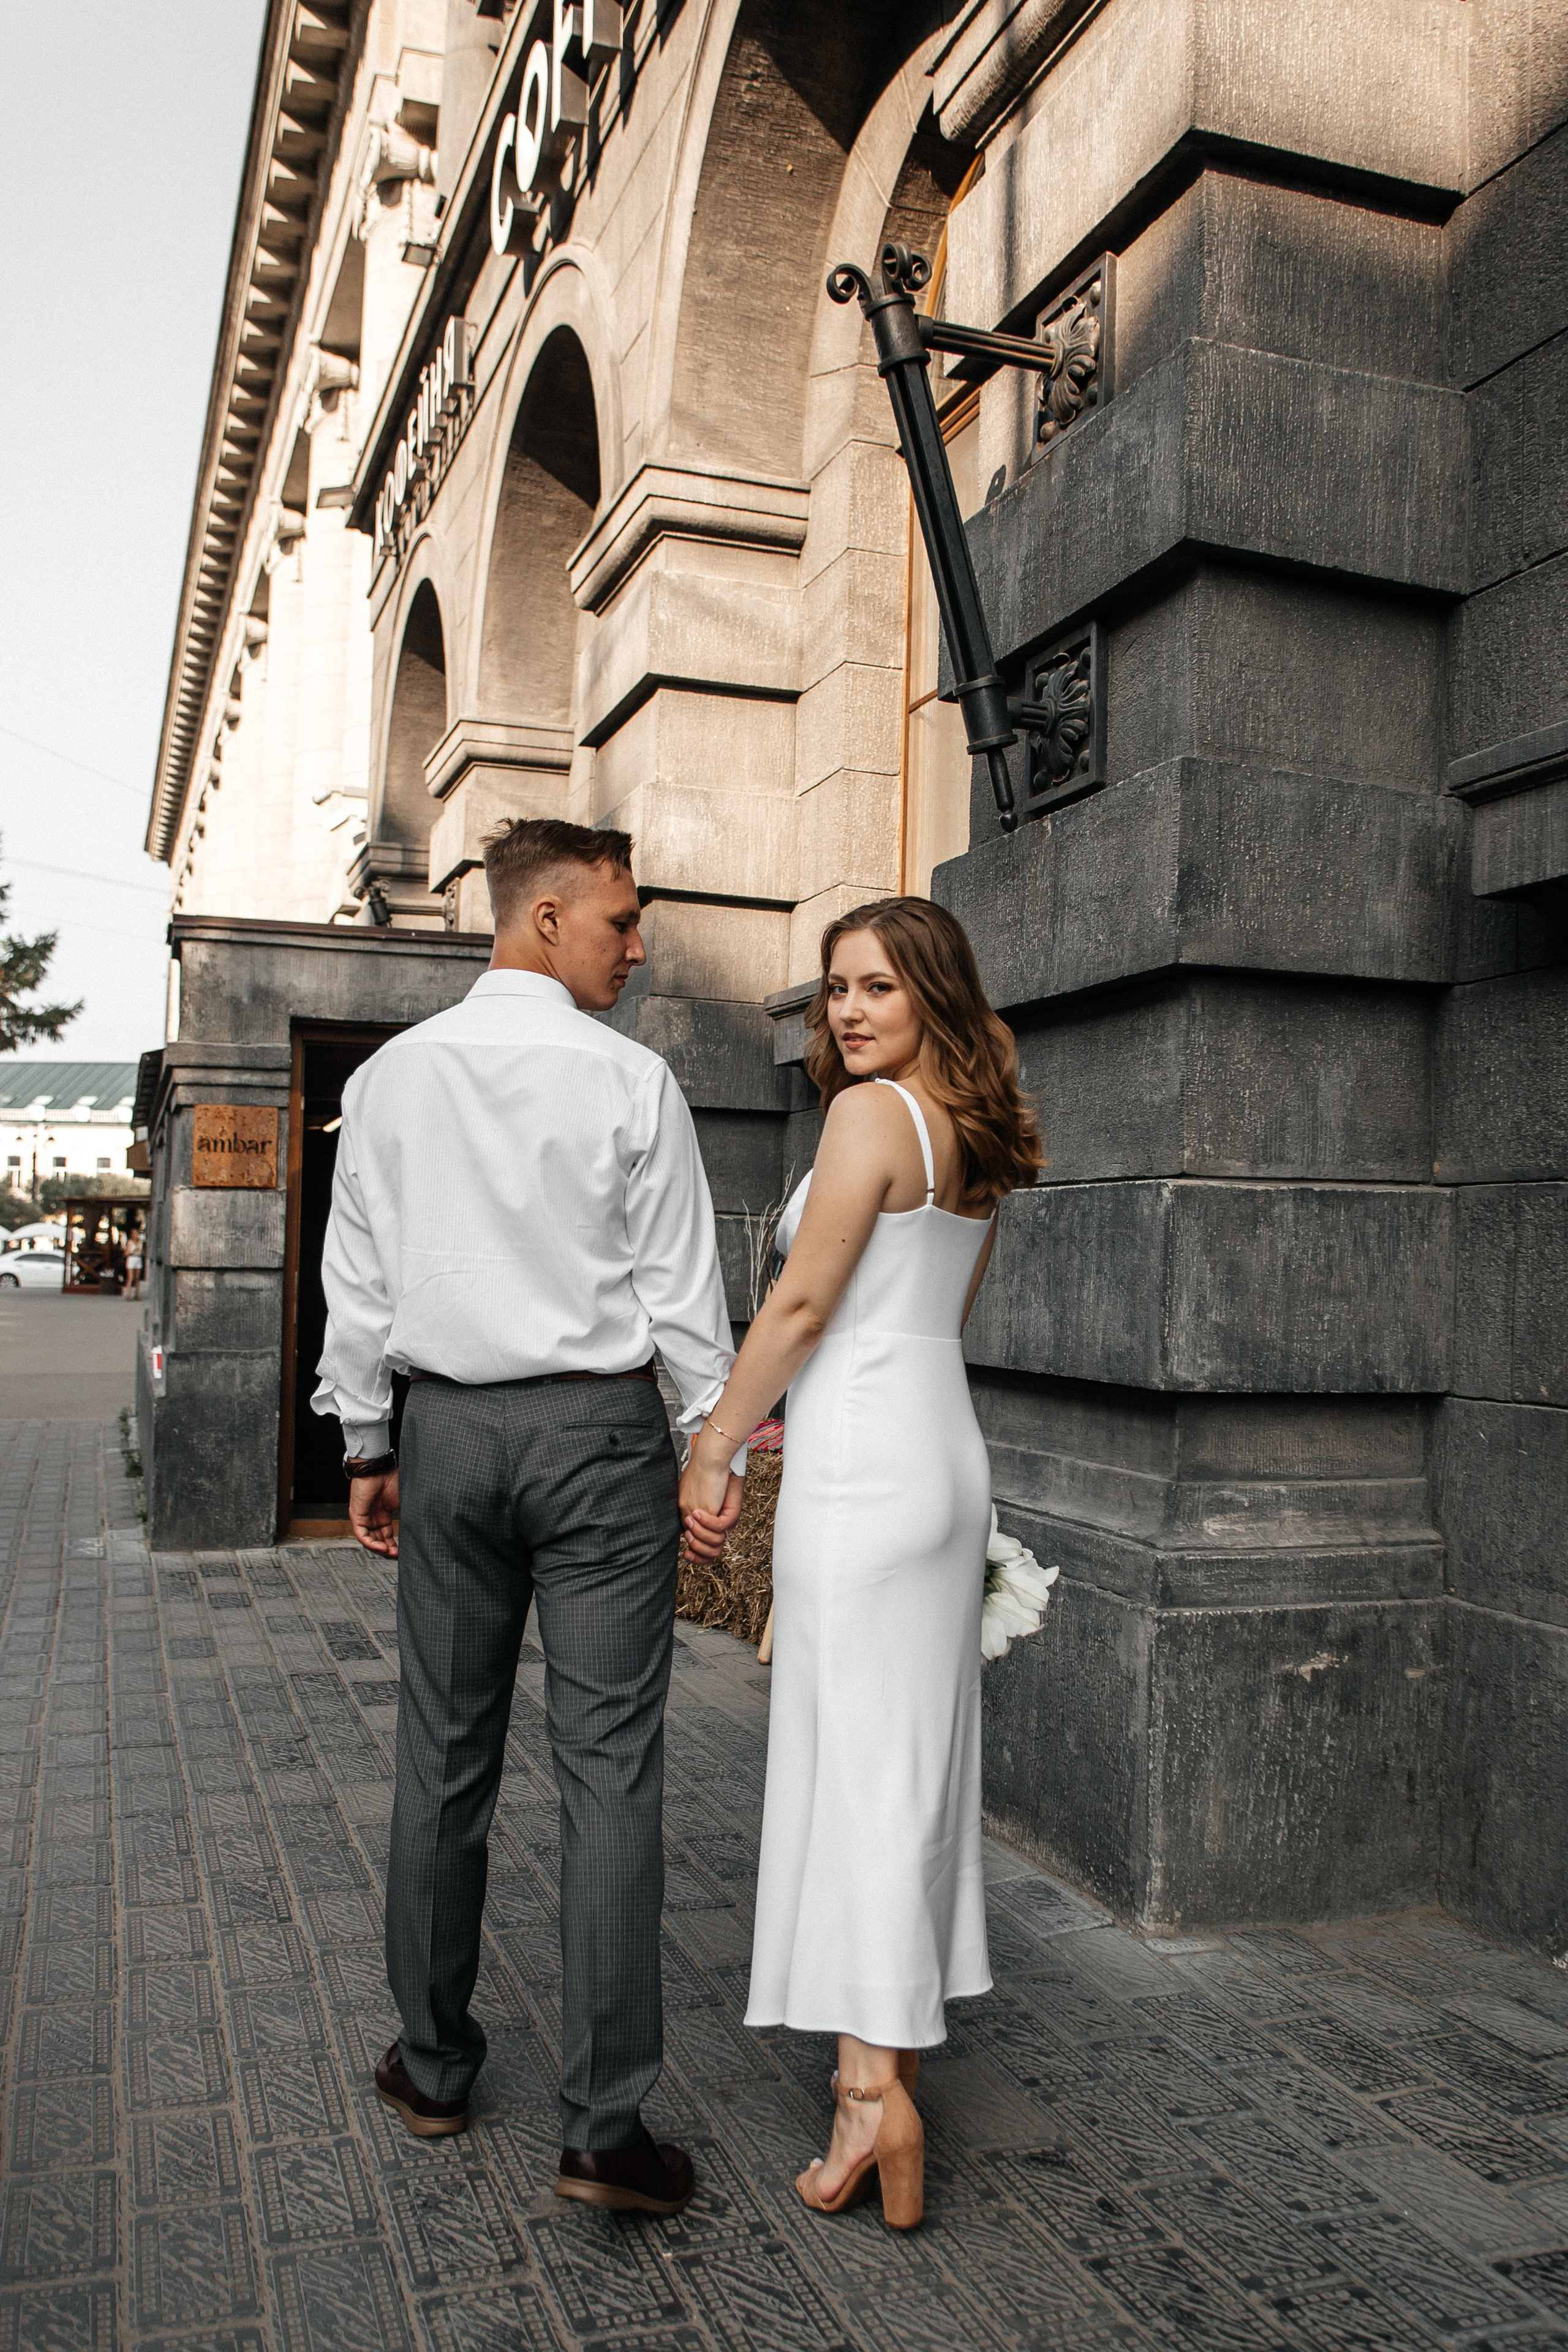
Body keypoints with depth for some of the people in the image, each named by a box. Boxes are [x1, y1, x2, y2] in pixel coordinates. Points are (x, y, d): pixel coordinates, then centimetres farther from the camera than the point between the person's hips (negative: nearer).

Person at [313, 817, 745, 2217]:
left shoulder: (389, 1077, 3)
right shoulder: (631, 1082, -8)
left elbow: (357, 1281, 8)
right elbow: (683, 1290, -6)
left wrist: (367, 1445, 17)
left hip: (450, 1430, 4)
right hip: (600, 1431, -4)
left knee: (445, 1756, 14)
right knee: (610, 1769, 0)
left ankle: (434, 2064, 29)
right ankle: (605, 2127, 6)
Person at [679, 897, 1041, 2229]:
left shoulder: (871, 1112, -13)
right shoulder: (976, 1137, 12)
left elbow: (803, 1302, -14)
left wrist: (714, 1449, -6)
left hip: (863, 1466, -8)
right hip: (948, 1454, 8)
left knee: (854, 1759, -4)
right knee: (918, 1752, 15)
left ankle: (874, 2085, -2)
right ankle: (901, 2031, 28)